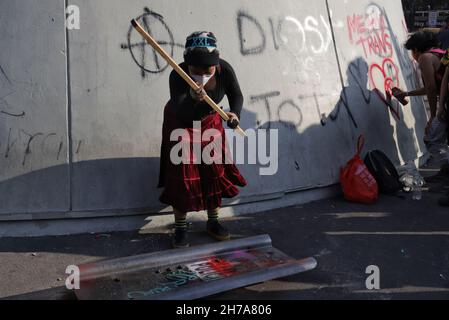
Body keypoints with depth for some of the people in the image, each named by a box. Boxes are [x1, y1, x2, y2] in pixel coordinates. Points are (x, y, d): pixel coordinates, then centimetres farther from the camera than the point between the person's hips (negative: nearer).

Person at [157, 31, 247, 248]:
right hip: (181, 124, -3)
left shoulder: (225, 70, -26)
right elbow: (180, 113, -42)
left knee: (215, 170, 6)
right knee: (181, 175, -5)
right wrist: (192, 98, -61)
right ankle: (180, 229, 9)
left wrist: (235, 113, -28)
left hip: (210, 122, 3)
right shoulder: (178, 75, -34)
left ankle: (213, 222, 23)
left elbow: (236, 95, -9)